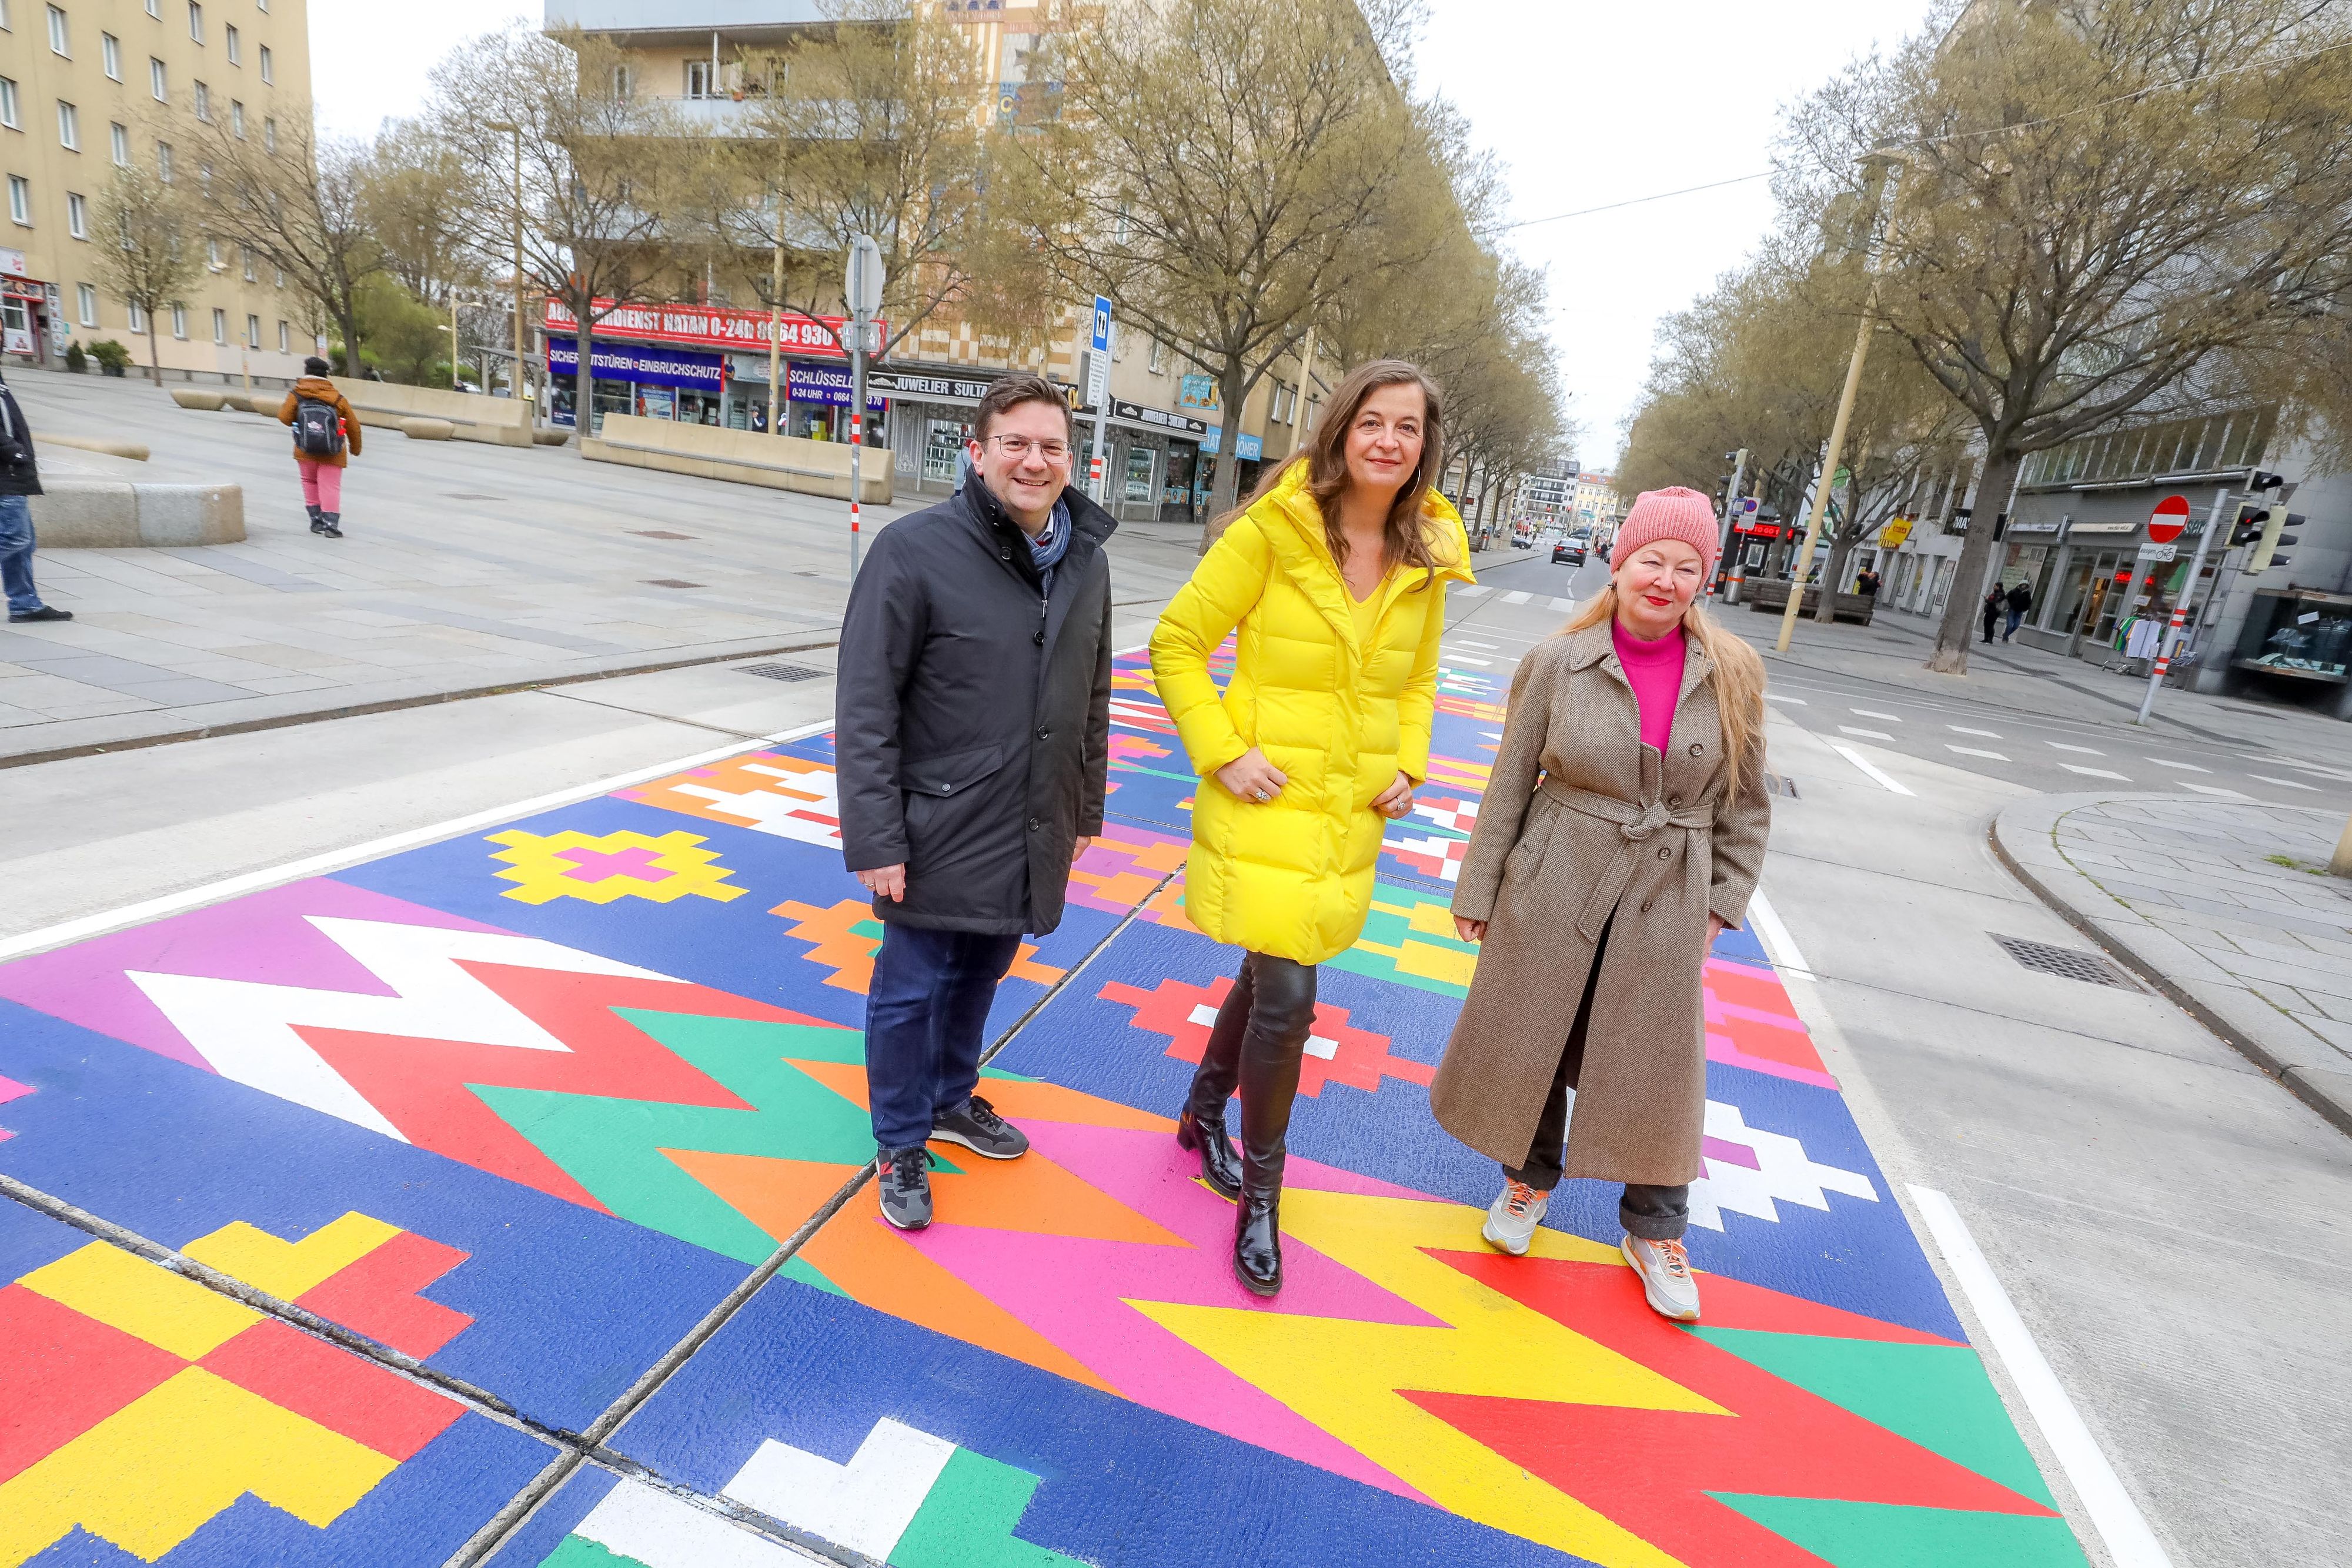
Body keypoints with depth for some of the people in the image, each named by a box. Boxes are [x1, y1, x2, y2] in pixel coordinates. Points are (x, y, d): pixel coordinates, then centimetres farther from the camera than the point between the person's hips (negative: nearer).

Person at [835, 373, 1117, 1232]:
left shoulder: (1086, 561, 3)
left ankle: (951, 1099, 46)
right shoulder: (916, 549, -15)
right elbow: (865, 707, -15)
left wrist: (1085, 808, 16)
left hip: (1031, 837, 6)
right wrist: (874, 840, -16)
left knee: (981, 976, 22)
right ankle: (901, 1145, 32)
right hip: (940, 834, -5)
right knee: (912, 991, 10)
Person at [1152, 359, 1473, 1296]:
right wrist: (1221, 752, -14)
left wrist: (1410, 768, 3)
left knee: (1271, 974, 18)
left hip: (1351, 815, 5)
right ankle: (1260, 1194, 18)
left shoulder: (1427, 558, 4)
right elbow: (1177, 645, -7)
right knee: (1287, 996, -7)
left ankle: (1203, 1113, 45)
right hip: (1265, 805, -5)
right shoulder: (1273, 531, -12)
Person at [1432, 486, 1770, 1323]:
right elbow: (1509, 787, -3)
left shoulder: (1732, 674, -3)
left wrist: (1723, 901, 4)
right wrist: (1478, 893, -1)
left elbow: (1744, 802, 7)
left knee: (1654, 1064, 10)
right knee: (1531, 1040, 12)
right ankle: (1530, 1177, 40)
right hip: (1553, 888, -1)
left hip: (1666, 902, 1)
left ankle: (1654, 1230, 33)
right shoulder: (1557, 663, -8)